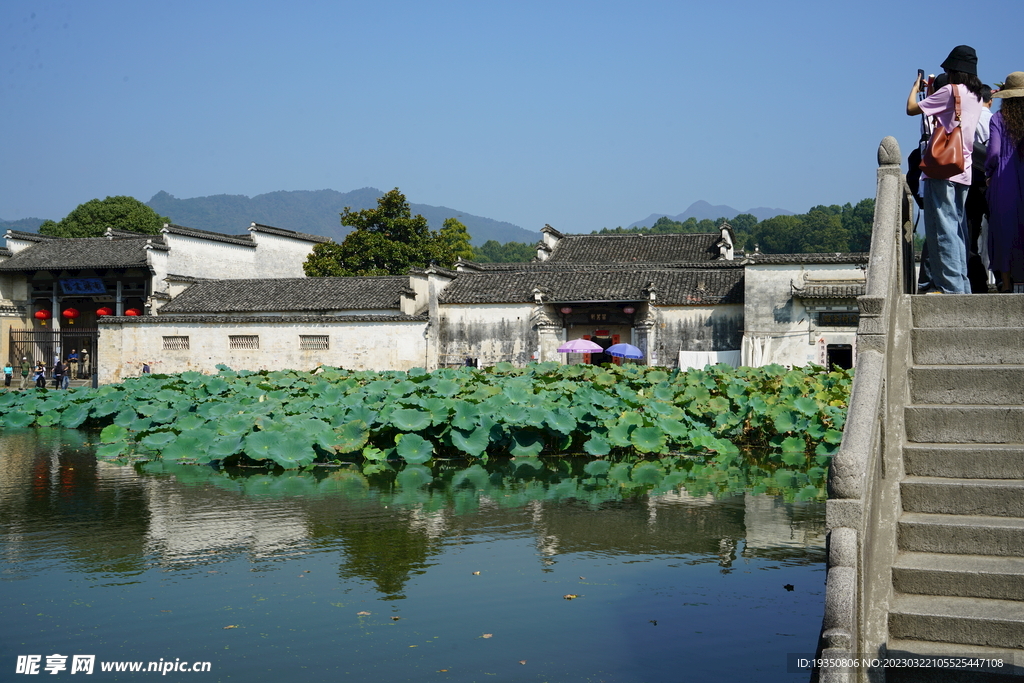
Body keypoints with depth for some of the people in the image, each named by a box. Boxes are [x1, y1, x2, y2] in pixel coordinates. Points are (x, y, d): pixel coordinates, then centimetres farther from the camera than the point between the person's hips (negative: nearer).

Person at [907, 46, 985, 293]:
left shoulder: (950, 91, -8)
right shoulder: (976, 96, 16)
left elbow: (911, 109, -5)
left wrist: (916, 87, 13)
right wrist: (931, 90, 31)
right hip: (963, 171, 8)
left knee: (943, 228, -9)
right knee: (958, 228, 10)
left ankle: (950, 285, -14)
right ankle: (962, 285, 9)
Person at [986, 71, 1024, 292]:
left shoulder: (999, 119, -2)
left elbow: (994, 152, -9)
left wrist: (988, 172, 8)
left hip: (1005, 181, -1)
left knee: (1005, 231, 3)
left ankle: (1006, 283, 4)